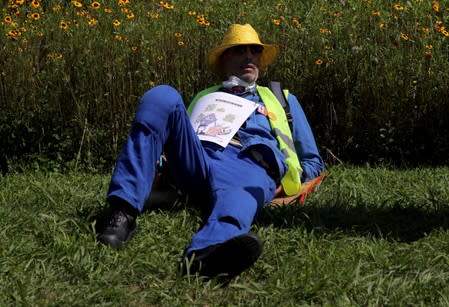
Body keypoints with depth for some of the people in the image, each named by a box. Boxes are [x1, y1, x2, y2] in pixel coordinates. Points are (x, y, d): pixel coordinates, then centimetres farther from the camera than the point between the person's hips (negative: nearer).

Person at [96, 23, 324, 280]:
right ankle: (123, 214, -35)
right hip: (197, 159, 2)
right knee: (163, 96, -25)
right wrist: (161, 167, 4)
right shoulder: (204, 97, 38)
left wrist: (285, 181, 10)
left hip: (250, 166, -2)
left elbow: (313, 162, 33)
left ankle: (204, 256, -79)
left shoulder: (282, 100, 37)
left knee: (235, 201, -41)